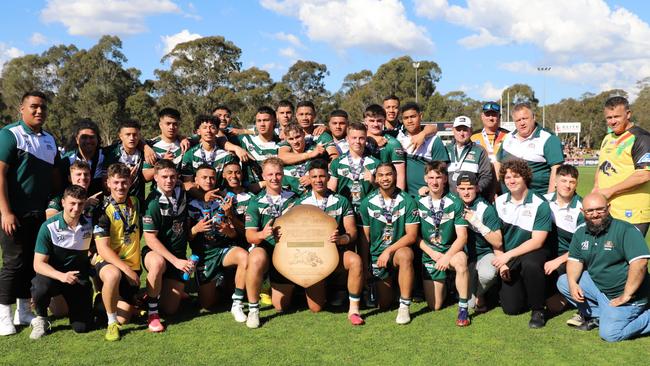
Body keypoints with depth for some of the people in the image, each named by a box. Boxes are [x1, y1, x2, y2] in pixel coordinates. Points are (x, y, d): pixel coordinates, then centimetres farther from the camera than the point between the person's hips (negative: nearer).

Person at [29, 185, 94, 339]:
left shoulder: (90, 224, -7)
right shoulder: (49, 227, -16)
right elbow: (38, 264, -18)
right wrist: (61, 276, -34)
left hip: (79, 277, 2)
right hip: (53, 274, -2)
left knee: (82, 327, -10)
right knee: (40, 289, -38)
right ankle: (41, 319, -5)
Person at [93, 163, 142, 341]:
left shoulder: (135, 202, 4)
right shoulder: (103, 210, -11)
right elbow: (102, 248, -16)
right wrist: (126, 269, -24)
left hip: (132, 264, 5)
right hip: (107, 261, -4)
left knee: (123, 318, -1)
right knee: (113, 275, -42)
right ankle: (111, 323, -19)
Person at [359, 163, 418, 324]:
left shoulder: (407, 201, -8)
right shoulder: (367, 203, -3)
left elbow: (412, 235, -13)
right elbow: (365, 237, 1)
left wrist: (389, 251, -22)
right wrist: (365, 265, -2)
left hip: (399, 249, -2)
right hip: (376, 255, 2)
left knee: (406, 255, -39)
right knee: (384, 305, 2)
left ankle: (404, 306, -27)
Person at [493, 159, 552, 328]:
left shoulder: (540, 205, -12)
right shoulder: (499, 202, 1)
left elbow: (537, 242, -16)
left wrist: (508, 255, -23)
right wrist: (501, 261, -5)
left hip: (532, 253, -3)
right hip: (508, 258, 3)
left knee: (529, 264, -40)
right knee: (511, 308, -7)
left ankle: (538, 310, -17)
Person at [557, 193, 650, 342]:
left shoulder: (626, 230, -19)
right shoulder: (581, 232, 2)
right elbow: (575, 260, 7)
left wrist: (626, 296, -25)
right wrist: (573, 283, -13)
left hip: (624, 293, -7)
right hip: (596, 287, 7)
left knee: (609, 334, -19)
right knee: (563, 282, -6)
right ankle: (597, 315, 3)